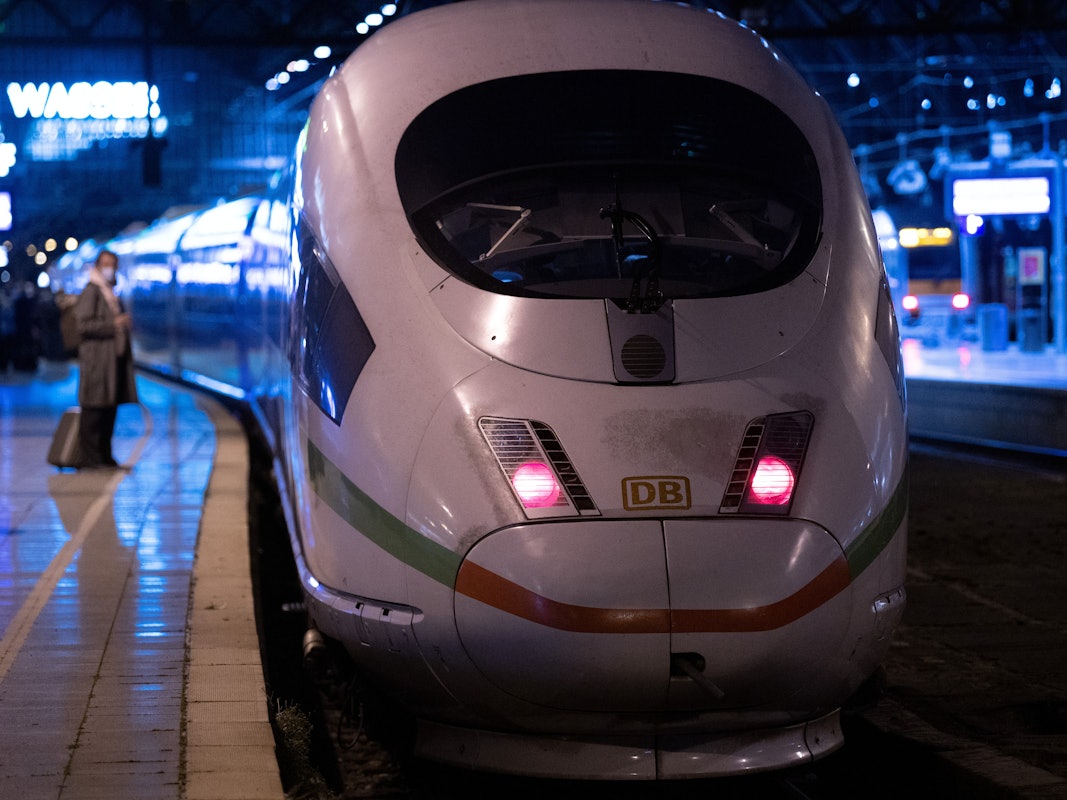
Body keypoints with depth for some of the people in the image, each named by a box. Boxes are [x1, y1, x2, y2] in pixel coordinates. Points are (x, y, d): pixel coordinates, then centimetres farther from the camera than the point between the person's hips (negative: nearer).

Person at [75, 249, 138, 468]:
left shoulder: (110, 293, 19)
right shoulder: (91, 292, -8)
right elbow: (83, 325, -16)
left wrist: (124, 324, 11)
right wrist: (113, 324, -19)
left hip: (114, 358, 9)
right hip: (97, 359, -9)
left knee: (110, 407, 9)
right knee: (94, 409, -7)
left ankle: (104, 455, 15)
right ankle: (89, 457, -5)